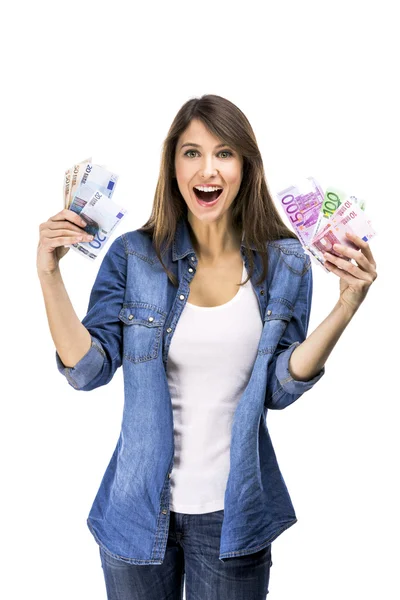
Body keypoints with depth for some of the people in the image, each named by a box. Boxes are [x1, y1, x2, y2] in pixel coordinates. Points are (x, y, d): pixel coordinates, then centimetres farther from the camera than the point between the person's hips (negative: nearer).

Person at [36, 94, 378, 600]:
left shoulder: (284, 263, -5)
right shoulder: (134, 255, -7)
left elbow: (278, 389, -6)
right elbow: (88, 370, -9)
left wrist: (347, 306, -15)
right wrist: (49, 275, -19)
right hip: (140, 509, 0)